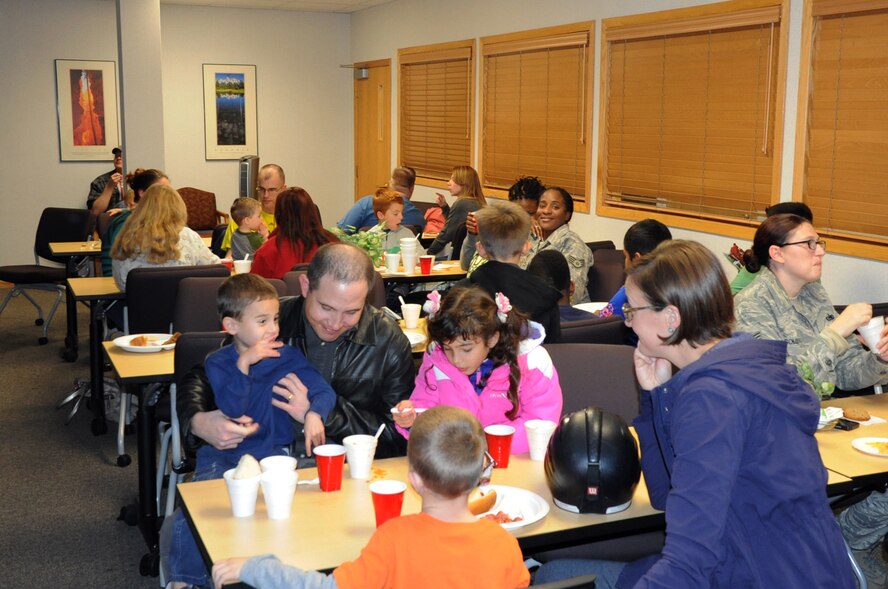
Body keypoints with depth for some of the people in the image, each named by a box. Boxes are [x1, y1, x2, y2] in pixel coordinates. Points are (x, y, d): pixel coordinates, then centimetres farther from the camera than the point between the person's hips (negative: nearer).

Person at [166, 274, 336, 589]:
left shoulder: (287, 356, 0)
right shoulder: (217, 362, -2)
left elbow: (324, 391, -6)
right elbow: (230, 410, -17)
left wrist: (314, 413, -28)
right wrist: (243, 364, -26)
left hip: (271, 453, 0)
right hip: (222, 454, 0)